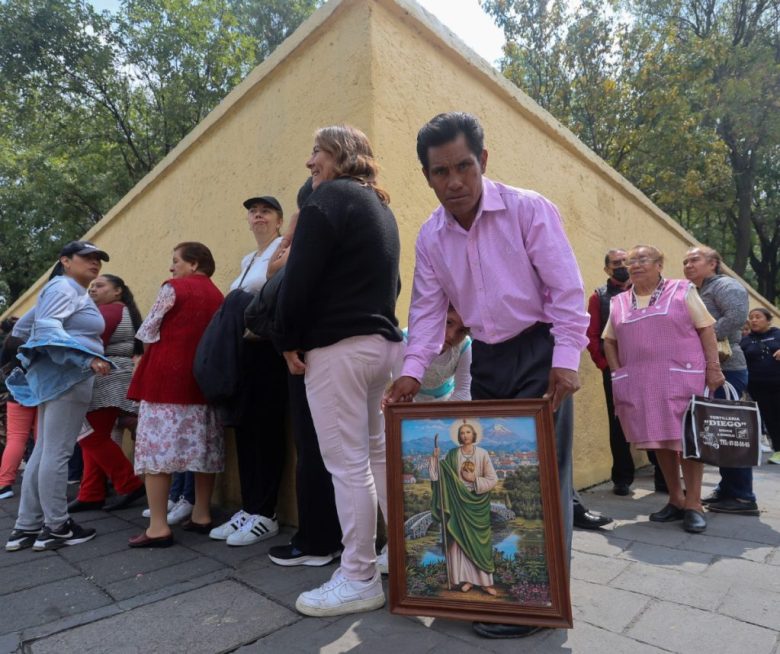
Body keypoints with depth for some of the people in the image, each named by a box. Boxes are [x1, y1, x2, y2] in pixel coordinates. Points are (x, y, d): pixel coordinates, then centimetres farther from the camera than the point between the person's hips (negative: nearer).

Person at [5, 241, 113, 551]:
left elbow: (24, 326, 30)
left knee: (43, 453, 10)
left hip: (58, 376, 10)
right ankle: (56, 528, 1)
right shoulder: (64, 287, -6)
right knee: (57, 454, -5)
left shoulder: (72, 291, 23)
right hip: (68, 376, -10)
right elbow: (47, 326, -22)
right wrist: (87, 358, -31)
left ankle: (25, 528, 15)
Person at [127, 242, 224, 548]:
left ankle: (158, 527, 0)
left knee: (157, 445, -1)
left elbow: (147, 334, -1)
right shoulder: (217, 295, 12)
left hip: (167, 375, -6)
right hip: (203, 377, 6)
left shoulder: (173, 288, -4)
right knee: (201, 445, 10)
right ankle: (202, 516, 17)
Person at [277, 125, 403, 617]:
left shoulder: (331, 196, -7)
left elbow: (300, 277, -15)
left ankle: (360, 581, 9)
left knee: (348, 463, -3)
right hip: (383, 341, 9)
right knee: (379, 453, 16)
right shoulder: (381, 207, 20)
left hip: (337, 346, -9)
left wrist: (290, 340, -6)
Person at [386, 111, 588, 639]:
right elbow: (428, 310, 3)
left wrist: (565, 361, -19)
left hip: (539, 351, -4)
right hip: (486, 359, 5)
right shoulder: (430, 237, 2)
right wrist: (413, 371, -7)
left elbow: (567, 289, -13)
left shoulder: (529, 209, -12)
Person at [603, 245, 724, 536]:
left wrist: (713, 367, -8)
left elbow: (706, 329, 0)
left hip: (681, 377, -3)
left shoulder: (682, 290, 4)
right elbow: (609, 340, 16)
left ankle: (694, 504, 8)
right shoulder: (618, 302, 12)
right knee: (659, 439, 8)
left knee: (687, 438, -1)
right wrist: (618, 373, 5)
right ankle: (676, 500, 19)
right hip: (639, 383, 3)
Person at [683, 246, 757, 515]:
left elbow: (737, 316, -23)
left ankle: (743, 498, 3)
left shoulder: (725, 285, -6)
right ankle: (727, 490, 21)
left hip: (726, 369, -9)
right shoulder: (697, 292, 21)